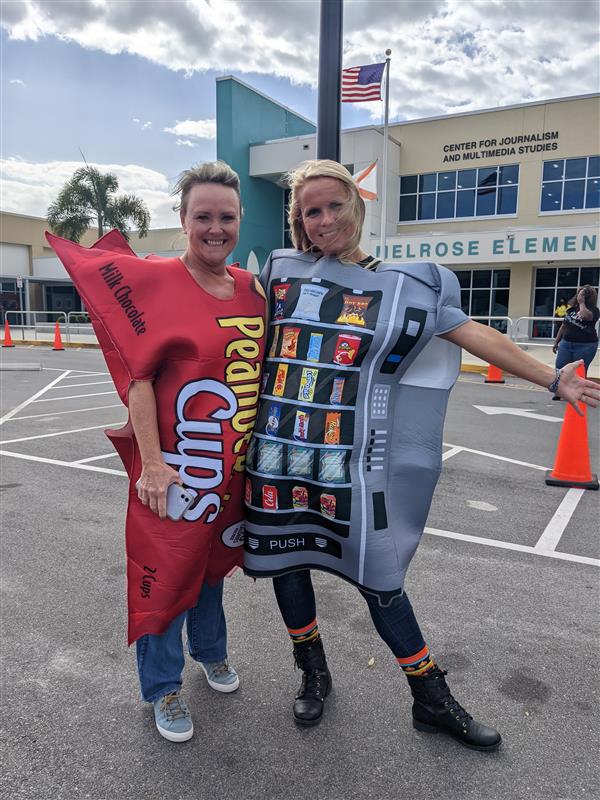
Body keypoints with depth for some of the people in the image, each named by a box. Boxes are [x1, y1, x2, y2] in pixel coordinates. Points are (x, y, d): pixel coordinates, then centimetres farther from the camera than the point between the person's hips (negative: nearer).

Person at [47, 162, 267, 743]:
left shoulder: (251, 289, 5)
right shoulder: (154, 280, -12)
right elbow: (137, 375, -15)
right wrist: (153, 462, -19)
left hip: (234, 465, 6)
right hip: (174, 465, -5)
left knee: (213, 558, 23)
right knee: (165, 570, 9)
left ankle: (210, 651, 48)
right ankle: (163, 690, 33)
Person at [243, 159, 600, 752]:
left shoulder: (402, 284, 3)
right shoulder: (280, 271, 5)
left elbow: (473, 334, 4)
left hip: (349, 459, -2)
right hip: (276, 452, 2)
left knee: (378, 578, 4)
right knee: (286, 560, 13)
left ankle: (432, 700, 26)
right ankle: (314, 674, 39)